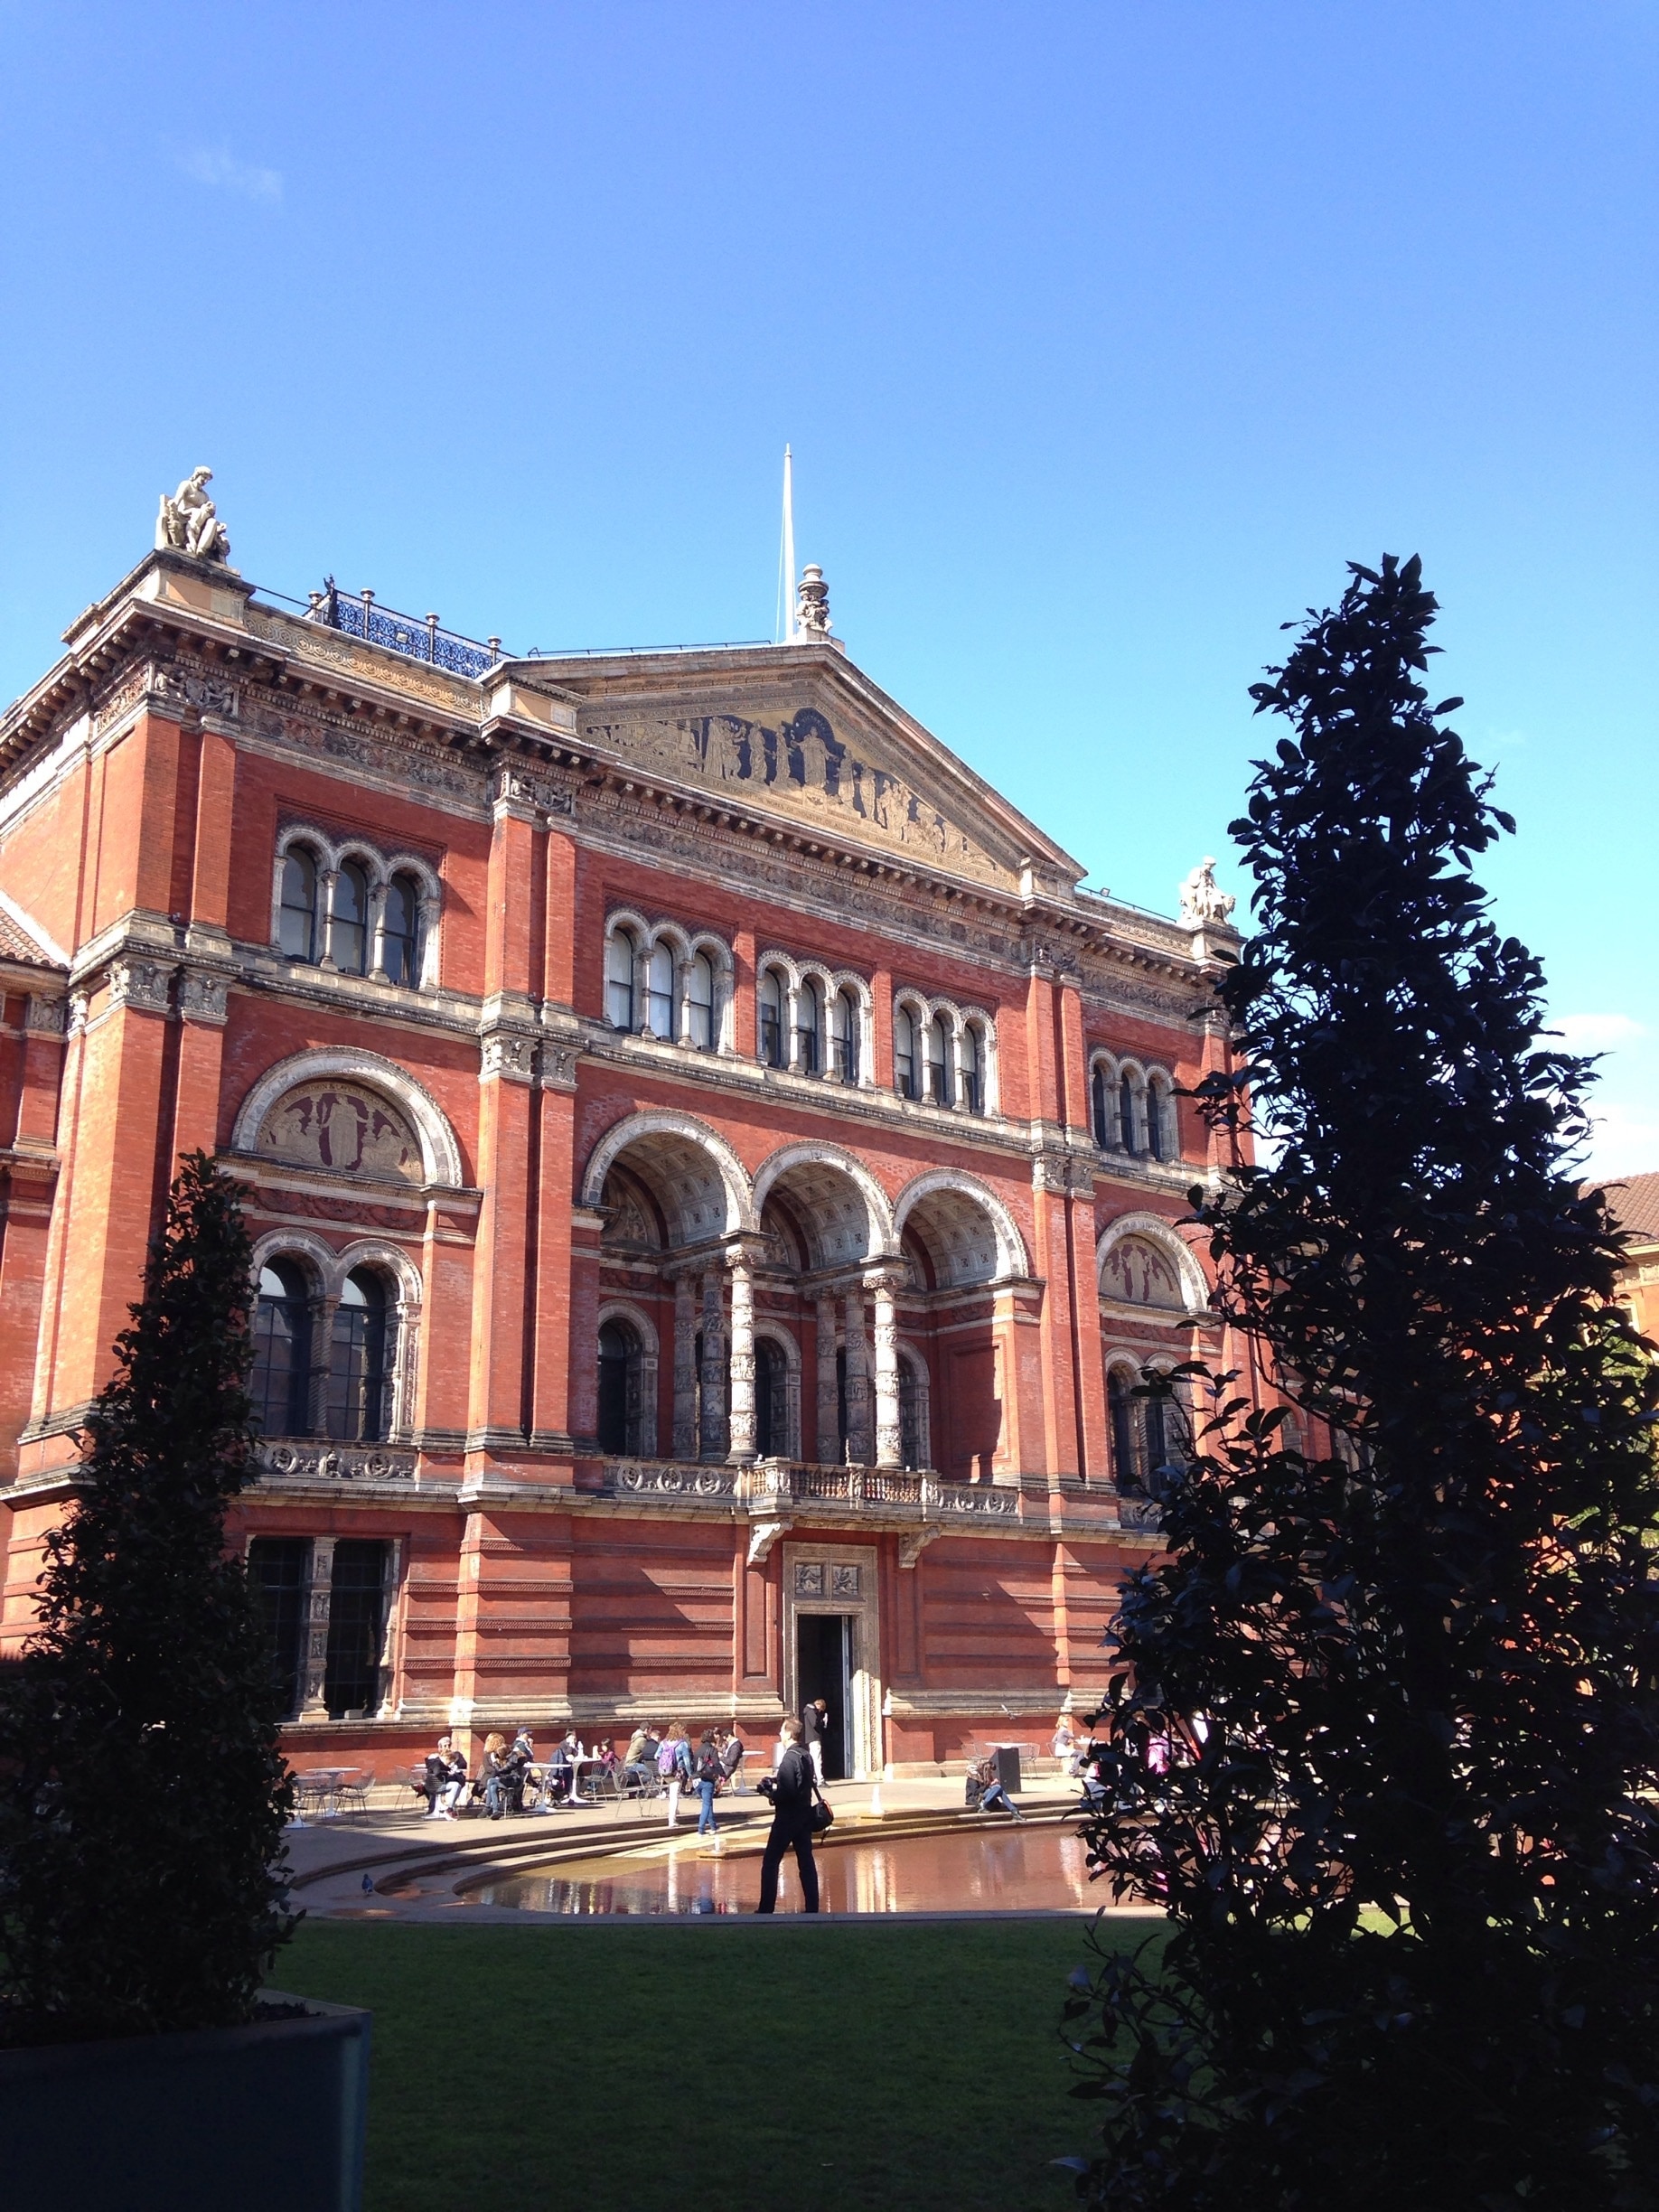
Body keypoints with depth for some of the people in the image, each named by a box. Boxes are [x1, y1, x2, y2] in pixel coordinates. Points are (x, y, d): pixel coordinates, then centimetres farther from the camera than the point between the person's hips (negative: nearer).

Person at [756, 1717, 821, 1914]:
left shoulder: (790, 1758, -19)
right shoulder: (806, 1755, 7)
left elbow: (787, 1793, -25)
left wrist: (769, 1792, -9)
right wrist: (776, 1780, 10)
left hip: (788, 1818, -8)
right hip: (804, 1814, 8)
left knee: (770, 1862, 2)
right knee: (806, 1861, 9)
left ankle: (766, 1908, 3)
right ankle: (812, 1907, 9)